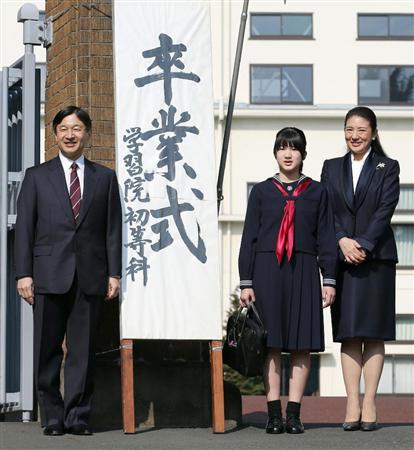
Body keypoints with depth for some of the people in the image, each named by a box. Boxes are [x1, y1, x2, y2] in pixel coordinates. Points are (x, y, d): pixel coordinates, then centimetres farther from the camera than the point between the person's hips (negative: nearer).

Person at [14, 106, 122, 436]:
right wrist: (23, 273, -4)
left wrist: (113, 273, 1)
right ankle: (53, 418, 8)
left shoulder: (105, 178, 13)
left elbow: (113, 228, 9)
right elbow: (24, 227, 5)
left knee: (83, 350, 1)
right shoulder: (37, 176, 10)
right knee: (48, 350, 0)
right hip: (49, 275, 0)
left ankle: (78, 417, 6)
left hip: (90, 276, 1)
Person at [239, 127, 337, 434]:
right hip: (267, 270, -1)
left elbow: (326, 238, 8)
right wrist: (246, 282, 0)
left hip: (303, 271, 1)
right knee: (271, 343, -2)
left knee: (301, 343, -1)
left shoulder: (316, 192, 10)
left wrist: (329, 279, 1)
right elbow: (249, 238, 7)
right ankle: (274, 414, 1)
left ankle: (294, 414, 4)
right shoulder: (262, 191, 8)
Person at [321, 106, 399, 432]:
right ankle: (352, 406, 0)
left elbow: (386, 209, -5)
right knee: (348, 335, 0)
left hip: (377, 258, -2)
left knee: (374, 334, -1)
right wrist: (343, 240, -12)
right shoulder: (332, 168, 13)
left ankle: (369, 405, 0)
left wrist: (363, 245, -16)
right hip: (342, 258, 2)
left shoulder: (387, 168, 6)